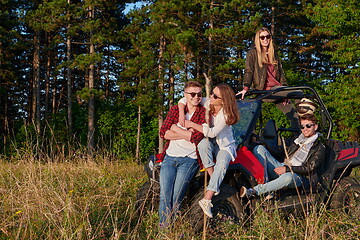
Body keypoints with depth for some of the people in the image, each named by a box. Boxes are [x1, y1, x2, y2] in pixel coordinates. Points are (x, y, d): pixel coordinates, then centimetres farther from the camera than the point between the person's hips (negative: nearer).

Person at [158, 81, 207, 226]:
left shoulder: (204, 113, 2)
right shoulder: (175, 110, 12)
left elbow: (197, 136, -13)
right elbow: (163, 133, 0)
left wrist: (175, 129, -4)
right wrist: (186, 134, -9)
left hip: (189, 160, -3)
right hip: (169, 157, 3)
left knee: (176, 199, -10)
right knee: (164, 197, -5)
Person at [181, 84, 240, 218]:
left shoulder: (226, 114, -20)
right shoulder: (207, 104, -7)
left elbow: (212, 133, -28)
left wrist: (192, 124, -29)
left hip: (225, 146, -3)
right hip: (210, 143, 4)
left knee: (221, 165, -34)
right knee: (203, 143, -34)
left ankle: (206, 200, -40)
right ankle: (214, 182, -28)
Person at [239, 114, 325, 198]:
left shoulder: (319, 148, 2)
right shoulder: (298, 139, 23)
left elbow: (309, 168, -10)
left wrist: (287, 169, -18)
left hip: (297, 176, -7)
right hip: (282, 167, 7)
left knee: (288, 177, -45)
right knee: (259, 148, -7)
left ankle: (253, 192, -51)